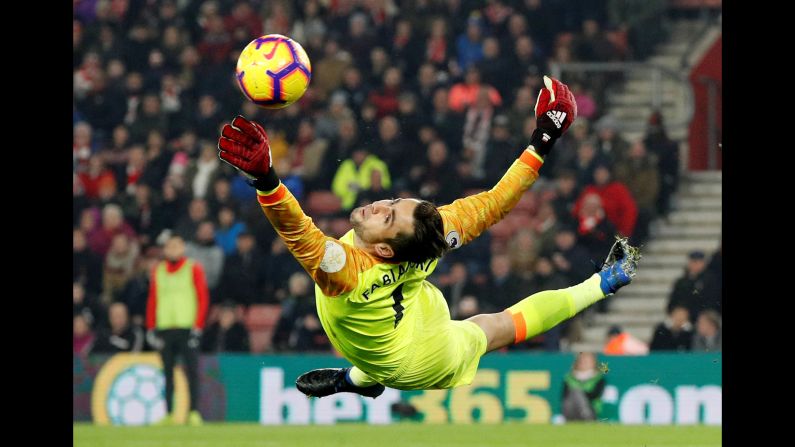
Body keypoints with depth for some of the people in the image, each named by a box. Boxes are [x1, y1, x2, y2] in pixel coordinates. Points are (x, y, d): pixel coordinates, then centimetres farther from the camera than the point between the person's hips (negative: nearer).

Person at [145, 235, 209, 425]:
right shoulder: (158, 271, 13)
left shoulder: (194, 268, 3)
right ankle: (169, 413, 6)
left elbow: (203, 297, 0)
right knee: (168, 372, 4)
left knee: (192, 370, -8)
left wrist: (197, 327, -8)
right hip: (164, 328, 3)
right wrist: (151, 329, 7)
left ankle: (194, 412, -9)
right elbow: (152, 300, 15)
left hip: (187, 328, -3)